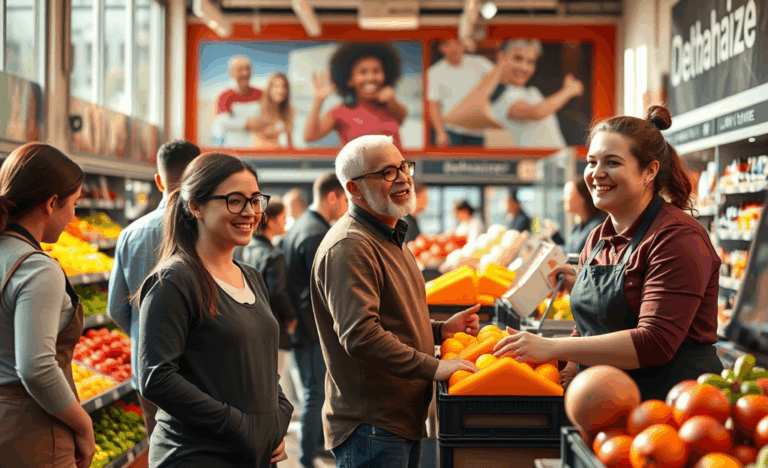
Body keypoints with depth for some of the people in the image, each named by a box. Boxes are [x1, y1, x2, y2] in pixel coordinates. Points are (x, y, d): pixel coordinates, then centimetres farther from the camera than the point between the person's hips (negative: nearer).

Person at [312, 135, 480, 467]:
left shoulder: (389, 237, 18)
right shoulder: (349, 247, -18)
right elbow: (359, 335, -27)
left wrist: (441, 330, 14)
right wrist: (434, 367, -24)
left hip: (406, 420, 10)